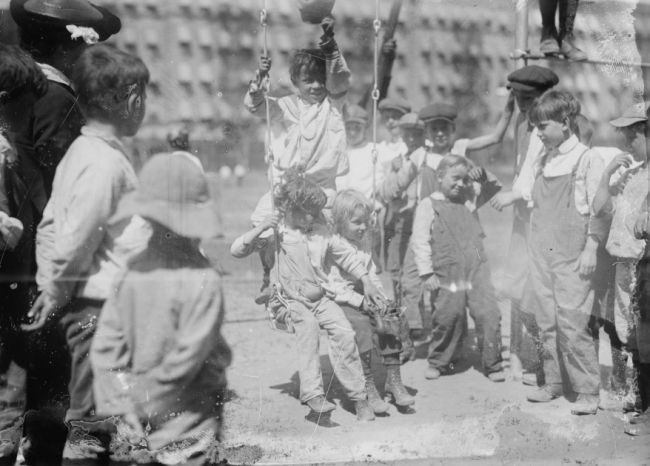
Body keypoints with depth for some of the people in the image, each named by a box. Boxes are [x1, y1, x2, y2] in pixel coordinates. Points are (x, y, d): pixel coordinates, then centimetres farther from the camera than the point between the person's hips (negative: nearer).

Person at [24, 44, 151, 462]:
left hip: (98, 305, 10)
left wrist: (49, 288, 12)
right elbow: (76, 238, -19)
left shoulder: (83, 150, 13)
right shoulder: (105, 162, -18)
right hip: (99, 306, -10)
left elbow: (51, 225, 14)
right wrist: (55, 294, -7)